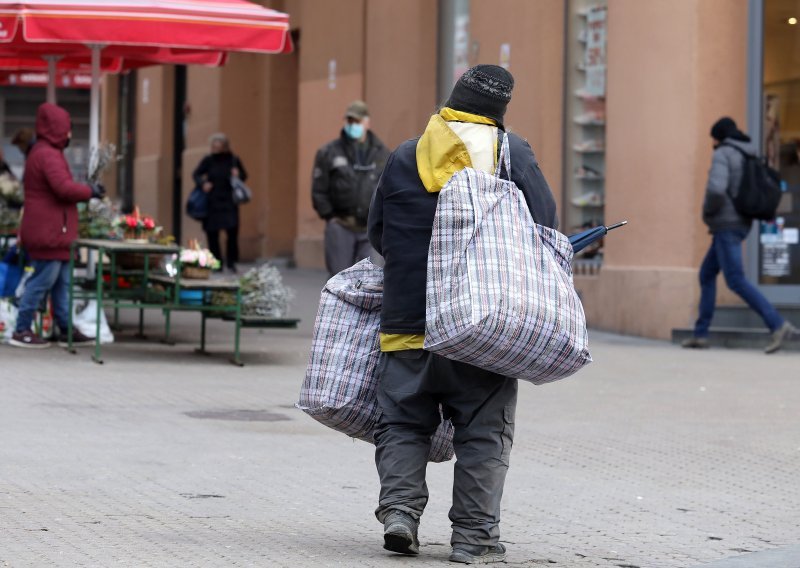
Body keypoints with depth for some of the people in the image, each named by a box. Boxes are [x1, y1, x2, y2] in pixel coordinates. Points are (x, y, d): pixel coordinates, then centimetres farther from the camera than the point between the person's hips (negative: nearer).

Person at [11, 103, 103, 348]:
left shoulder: (42, 152, 18)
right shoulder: (48, 155, -17)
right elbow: (64, 188, -27)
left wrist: (87, 191, 8)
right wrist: (91, 191, -13)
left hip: (52, 231, 11)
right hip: (48, 232, -11)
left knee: (62, 282, 13)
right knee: (44, 279, -7)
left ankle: (66, 328, 17)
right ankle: (21, 330, -3)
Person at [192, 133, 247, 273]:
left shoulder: (233, 160, 3)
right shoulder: (208, 160, 2)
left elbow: (244, 176, 14)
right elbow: (196, 174, 6)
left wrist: (238, 175, -9)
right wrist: (203, 183, -13)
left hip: (229, 201, -1)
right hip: (212, 202, 1)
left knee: (232, 230, -12)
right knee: (212, 233, 1)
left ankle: (231, 263, -2)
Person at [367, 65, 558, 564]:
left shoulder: (404, 158, 7)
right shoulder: (514, 155, 0)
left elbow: (378, 236, 14)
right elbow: (547, 233, -3)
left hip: (408, 320, 2)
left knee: (403, 422, 11)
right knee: (484, 432, 5)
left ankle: (400, 507, -6)